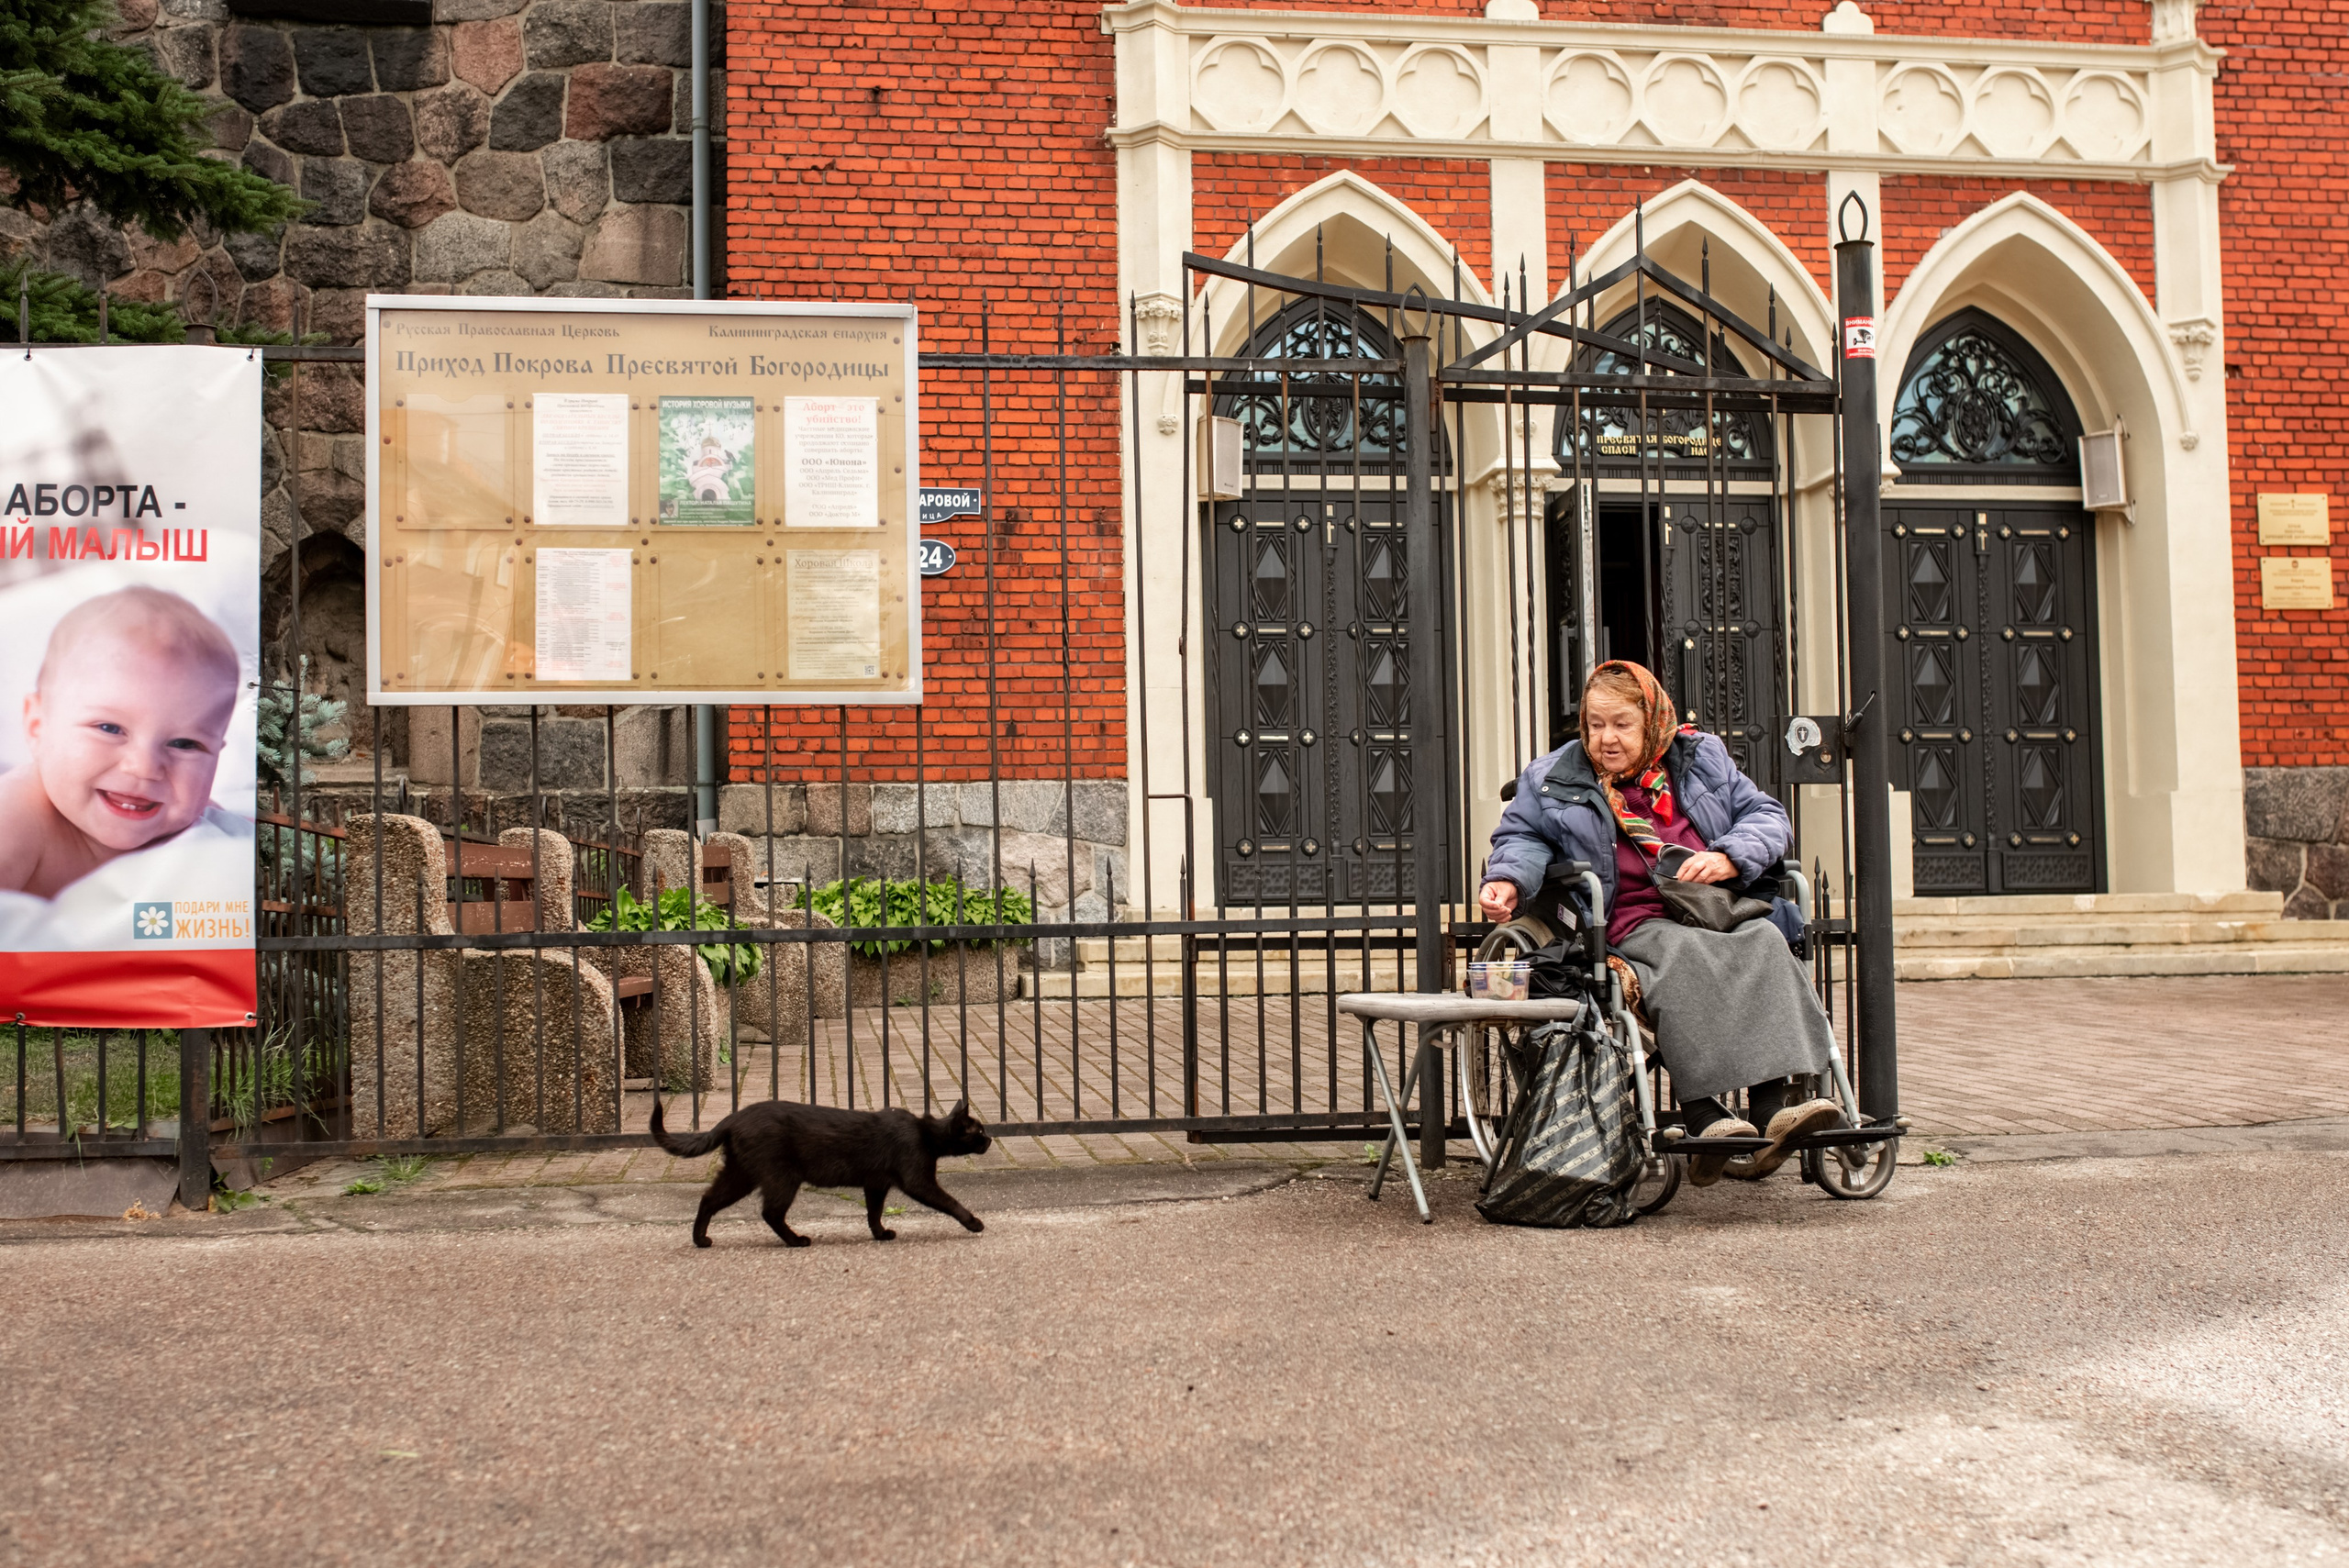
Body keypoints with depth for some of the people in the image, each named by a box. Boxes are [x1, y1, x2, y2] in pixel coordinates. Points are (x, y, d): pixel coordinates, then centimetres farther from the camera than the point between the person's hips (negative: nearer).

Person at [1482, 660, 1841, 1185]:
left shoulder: (1702, 759, 16)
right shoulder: (1555, 780, 13)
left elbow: (1768, 817, 15)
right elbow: (1523, 837, 19)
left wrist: (1728, 858, -6)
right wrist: (1508, 880, -4)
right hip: (1634, 924, -2)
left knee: (1764, 943, -30)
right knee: (1682, 957, -36)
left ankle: (1773, 1111, -40)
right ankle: (1705, 1118, -47)